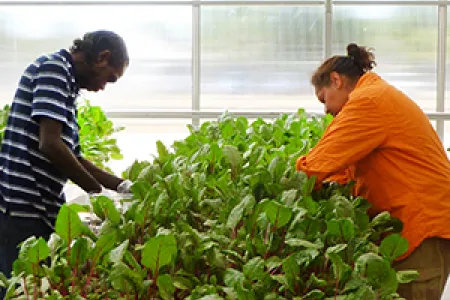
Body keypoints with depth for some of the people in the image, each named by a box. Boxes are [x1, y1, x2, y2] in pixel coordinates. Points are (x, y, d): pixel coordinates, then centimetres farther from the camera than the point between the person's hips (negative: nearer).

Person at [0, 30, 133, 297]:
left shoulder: (66, 81, 20)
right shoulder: (53, 68, -8)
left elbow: (73, 158, 24)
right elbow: (50, 144, -18)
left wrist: (123, 186, 19)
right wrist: (97, 191, -8)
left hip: (41, 209, 9)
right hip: (23, 207, -9)